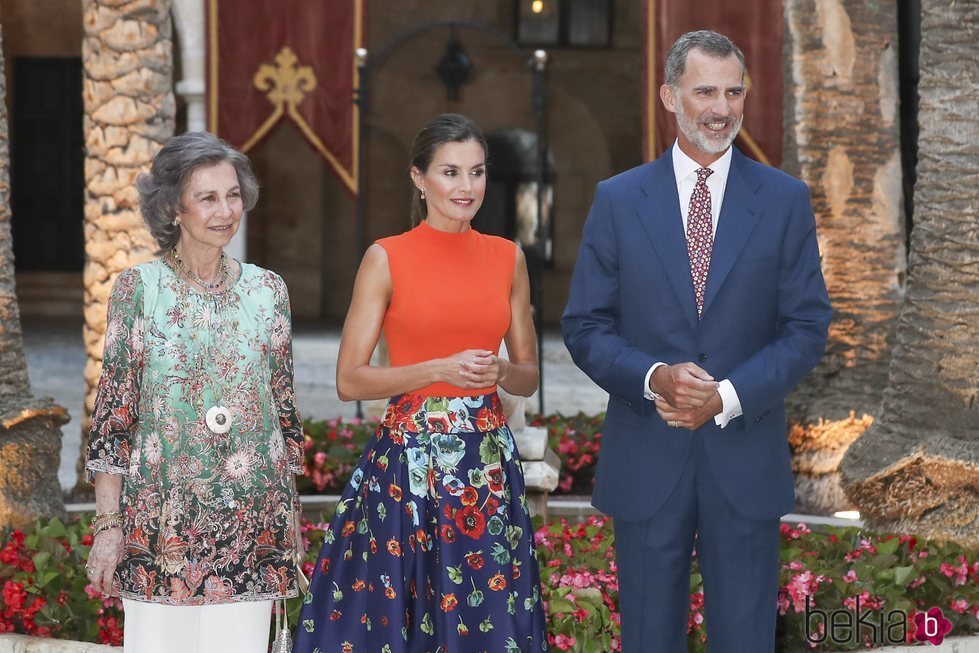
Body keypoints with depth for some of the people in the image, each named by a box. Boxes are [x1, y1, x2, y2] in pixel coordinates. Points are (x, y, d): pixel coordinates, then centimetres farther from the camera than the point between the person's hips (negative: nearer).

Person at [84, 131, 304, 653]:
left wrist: (290, 528, 10)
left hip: (251, 526, 2)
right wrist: (108, 526, -7)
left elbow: (284, 411, 12)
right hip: (162, 524, -2)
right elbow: (112, 417, -1)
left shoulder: (267, 291, 7)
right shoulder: (138, 289, -1)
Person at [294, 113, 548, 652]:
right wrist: (441, 370, -16)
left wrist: (501, 372, -8)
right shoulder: (386, 258, -3)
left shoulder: (508, 258, 7)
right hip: (408, 460, -3)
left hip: (488, 461, 3)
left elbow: (529, 374, 14)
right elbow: (349, 380, -5)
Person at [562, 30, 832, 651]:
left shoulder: (786, 199, 3)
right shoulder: (618, 199, 3)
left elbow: (808, 327, 0)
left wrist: (729, 396, -14)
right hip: (647, 460, 0)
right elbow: (585, 326, 2)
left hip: (746, 458, 0)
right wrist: (652, 377, -17)